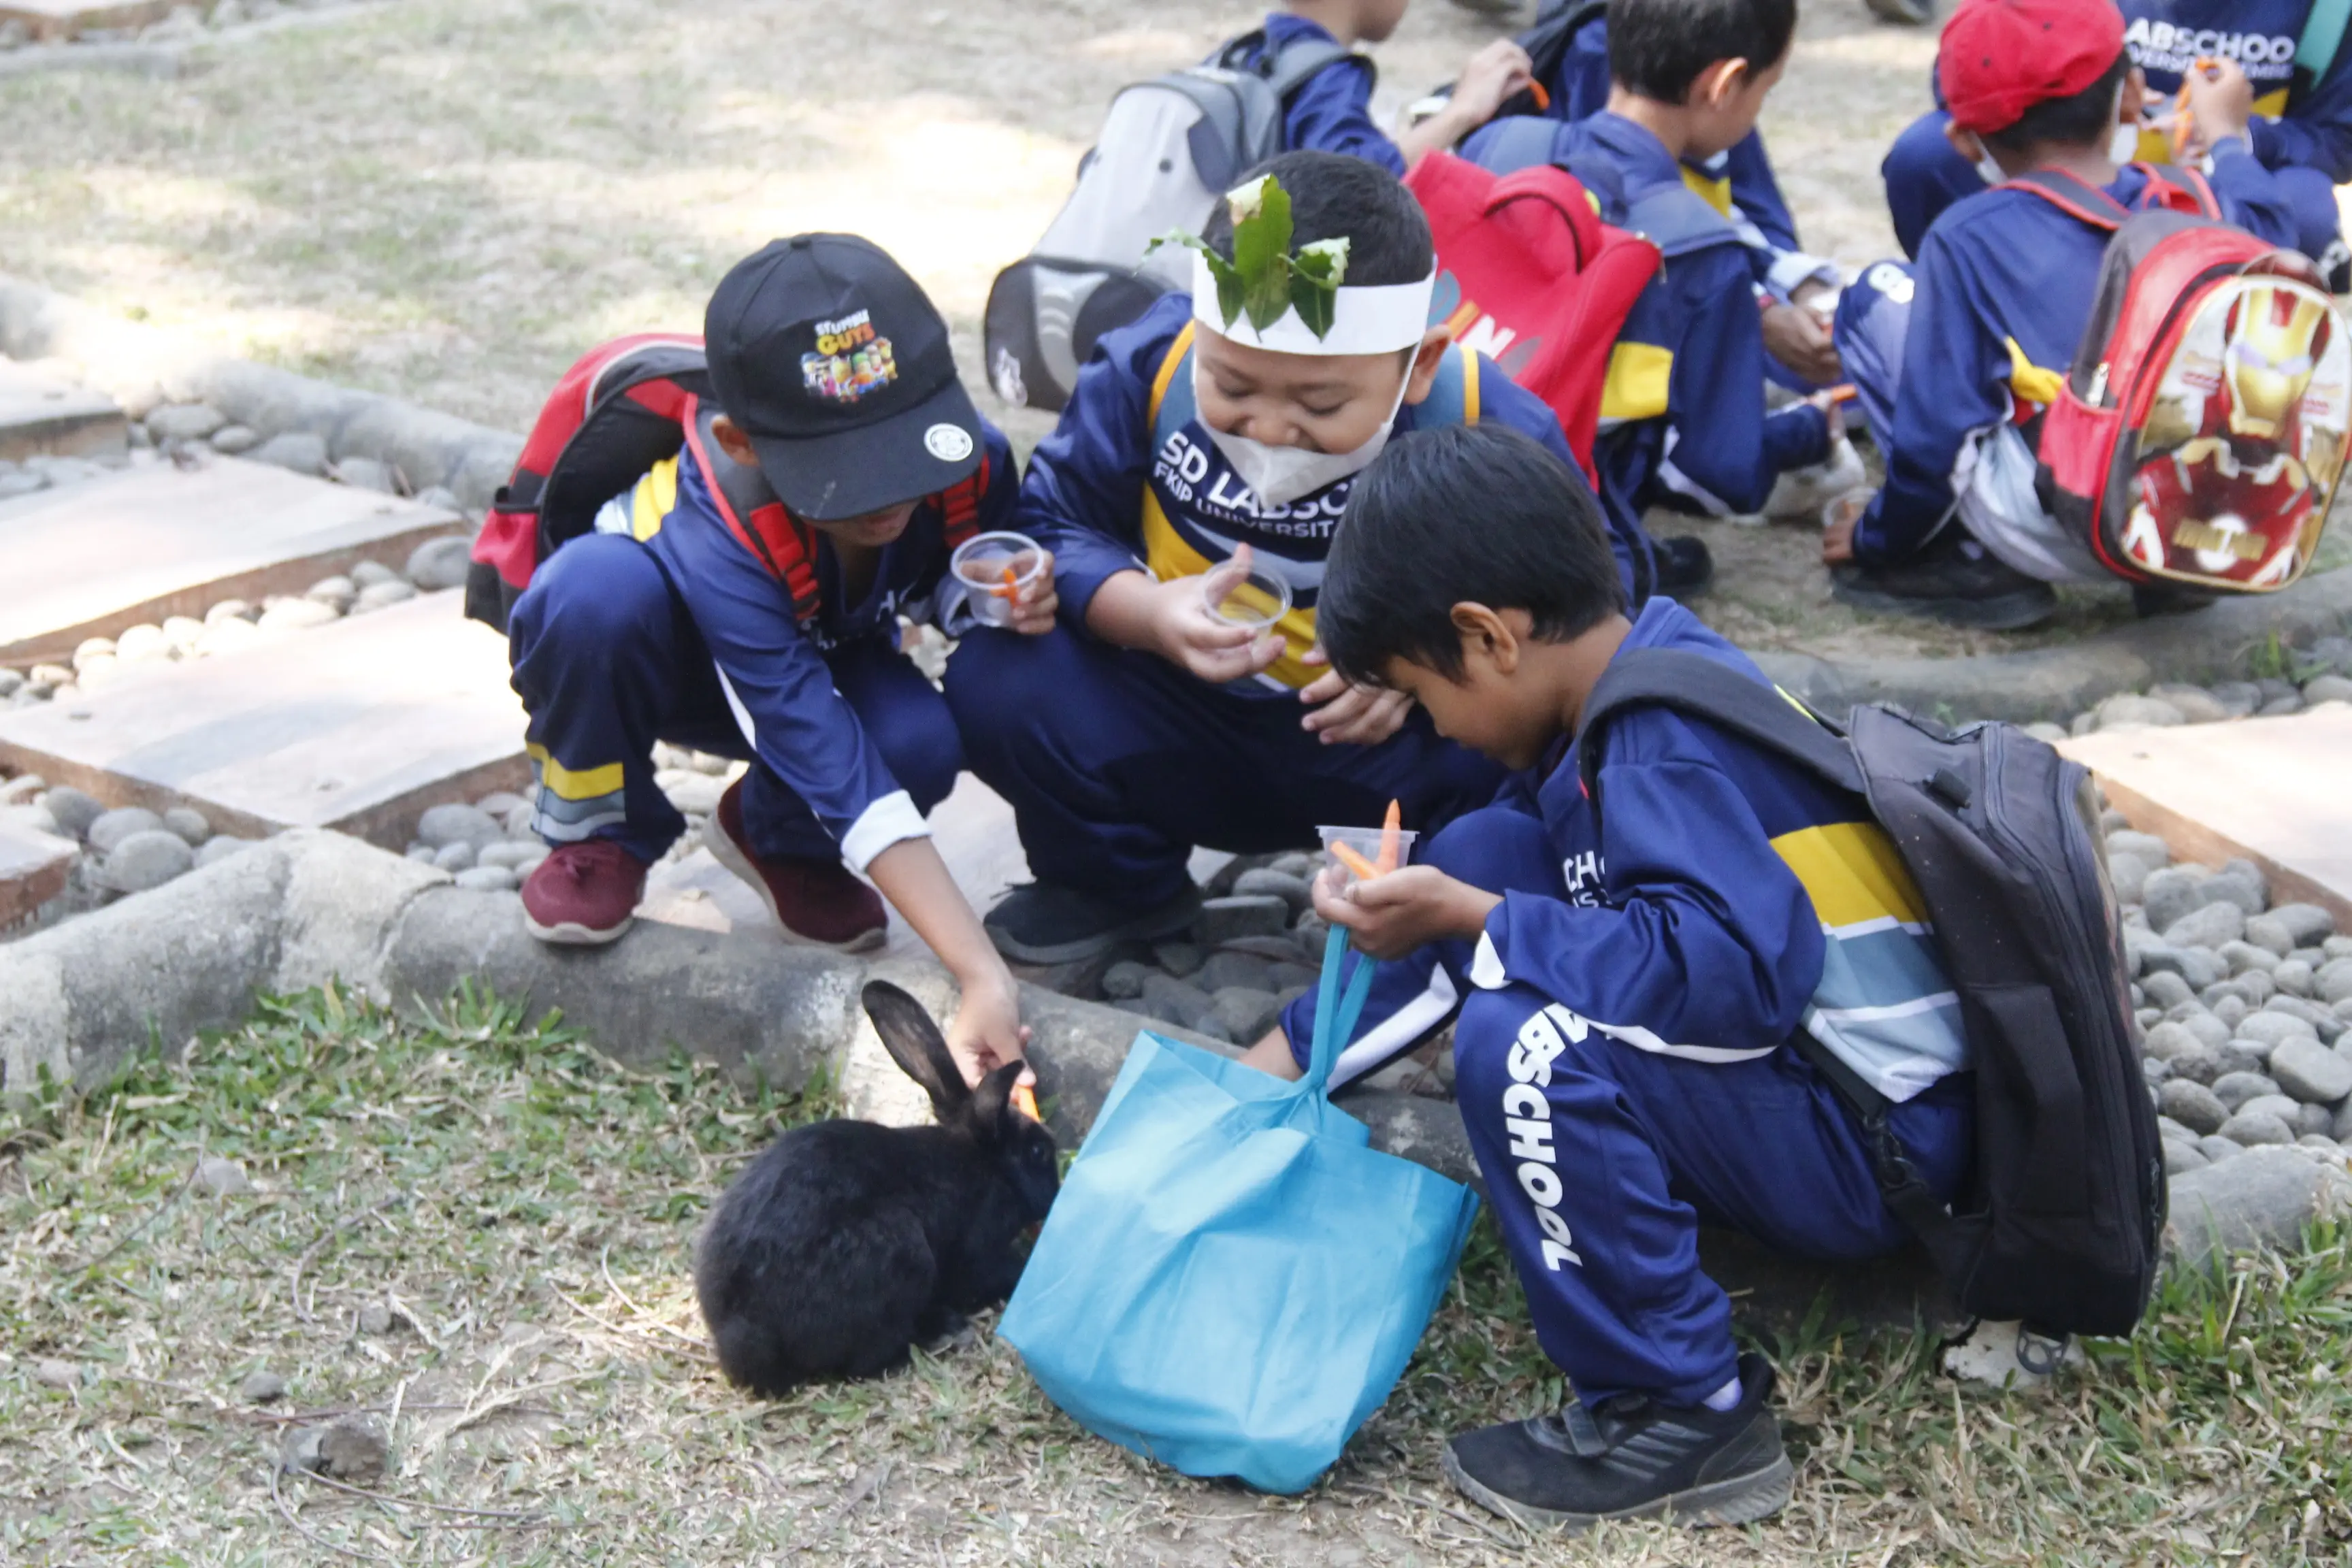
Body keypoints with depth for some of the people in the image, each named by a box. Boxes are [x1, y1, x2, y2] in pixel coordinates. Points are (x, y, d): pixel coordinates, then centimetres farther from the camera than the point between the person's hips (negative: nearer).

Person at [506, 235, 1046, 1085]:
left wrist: (1005, 600, -29)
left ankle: (777, 838, 4)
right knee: (599, 587, -40)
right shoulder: (719, 535, -42)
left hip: (823, 660, 4)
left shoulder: (969, 459, -28)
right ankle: (597, 832, -9)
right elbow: (836, 769, -46)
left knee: (919, 745, -32)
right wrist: (983, 975, -52)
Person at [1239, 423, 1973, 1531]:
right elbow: (1479, 881, 14)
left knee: (1525, 1046, -30)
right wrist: (1286, 1055, 12)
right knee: (1488, 854, 5)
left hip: (1883, 1148, -9)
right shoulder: (1646, 687, 6)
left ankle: (1686, 1419, -16)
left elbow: (1739, 969, -35)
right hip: (1787, 1069, 9)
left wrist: (1469, 923, -27)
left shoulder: (1665, 745, -22)